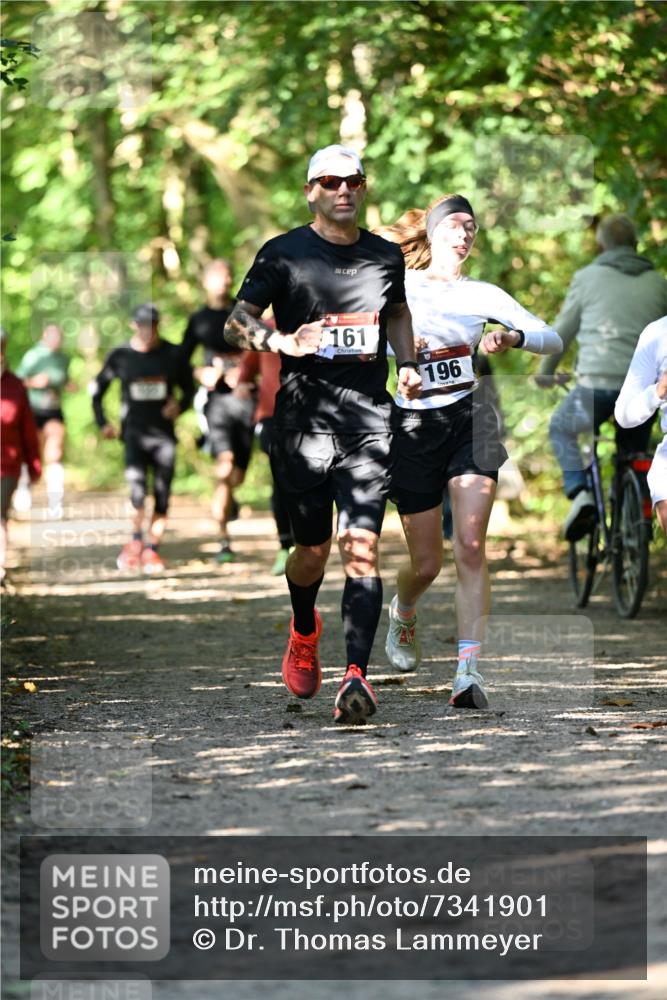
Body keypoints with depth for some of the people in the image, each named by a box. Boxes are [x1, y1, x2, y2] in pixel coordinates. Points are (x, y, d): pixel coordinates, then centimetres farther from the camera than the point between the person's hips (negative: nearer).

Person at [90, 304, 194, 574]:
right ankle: (136, 540, -7)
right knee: (136, 481, -22)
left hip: (163, 432, 1)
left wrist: (180, 405, -8)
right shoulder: (121, 356, 3)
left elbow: (189, 388, 13)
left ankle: (152, 550, 8)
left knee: (162, 495, -1)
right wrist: (102, 422, 5)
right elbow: (97, 389, 14)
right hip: (133, 431, -1)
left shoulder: (172, 355, 4)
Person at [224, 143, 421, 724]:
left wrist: (407, 364, 13)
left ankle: (356, 676, -20)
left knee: (361, 547, -13)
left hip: (369, 416, 1)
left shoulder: (386, 256, 12)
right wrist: (282, 342, -20)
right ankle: (304, 631, 41)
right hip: (304, 418, -1)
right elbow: (236, 323, 0)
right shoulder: (283, 254, 1)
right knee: (313, 550, 8)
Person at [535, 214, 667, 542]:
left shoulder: (588, 278, 6)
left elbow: (563, 330, 14)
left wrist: (546, 372, 30)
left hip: (599, 382, -3)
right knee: (634, 452, 24)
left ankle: (579, 492, -3)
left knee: (561, 429, 22)